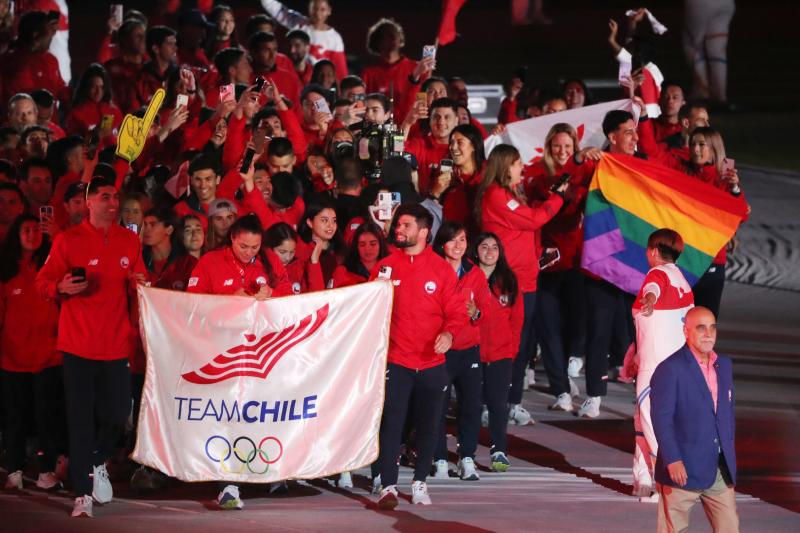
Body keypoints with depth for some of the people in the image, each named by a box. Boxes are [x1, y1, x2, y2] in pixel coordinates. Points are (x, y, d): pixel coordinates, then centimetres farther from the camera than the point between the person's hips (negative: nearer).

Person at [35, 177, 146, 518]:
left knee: (117, 413, 4)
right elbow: (44, 282, 1)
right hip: (79, 344, -3)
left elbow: (137, 282, 20)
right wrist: (62, 288, -21)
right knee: (81, 419, -5)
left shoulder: (130, 241, 9)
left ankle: (97, 463, 36)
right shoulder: (68, 241, -2)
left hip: (117, 342, 3)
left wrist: (140, 284, -4)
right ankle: (83, 495, 0)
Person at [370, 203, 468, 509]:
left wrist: (449, 333, -17)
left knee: (428, 426, 9)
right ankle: (388, 485, -10)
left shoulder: (441, 269, 2)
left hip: (432, 361, 1)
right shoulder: (385, 266, 3)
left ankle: (420, 482, 23)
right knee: (391, 423, -10)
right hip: (396, 360, -1)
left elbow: (457, 311, 1)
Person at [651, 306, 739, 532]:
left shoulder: (724, 366, 12)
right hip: (683, 469, -6)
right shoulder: (670, 369, -11)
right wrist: (672, 460, -22)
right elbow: (661, 418, -15)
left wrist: (729, 455, 15)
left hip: (720, 470, 6)